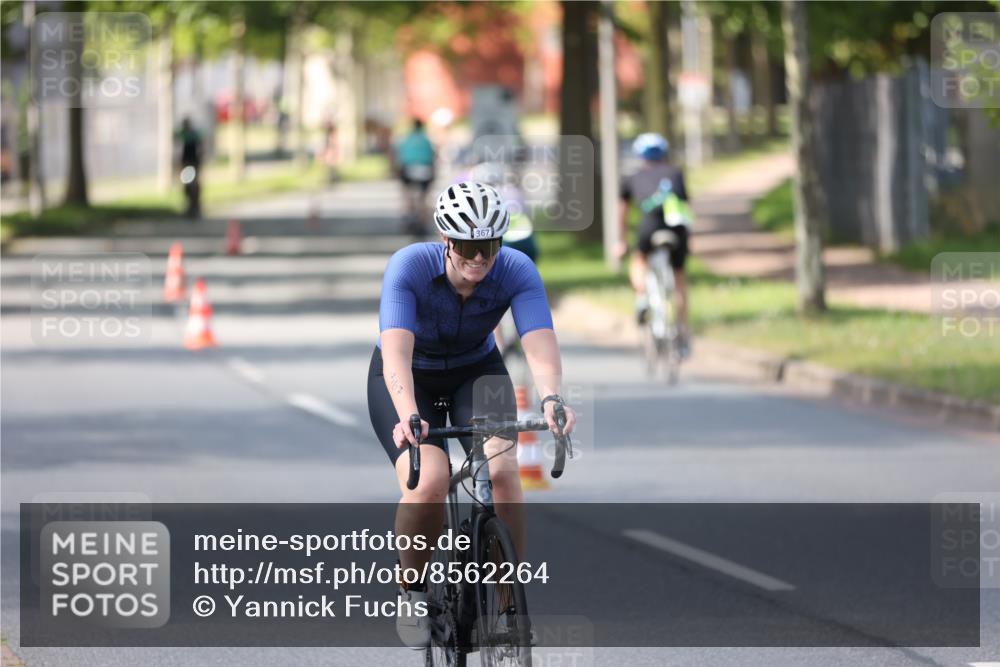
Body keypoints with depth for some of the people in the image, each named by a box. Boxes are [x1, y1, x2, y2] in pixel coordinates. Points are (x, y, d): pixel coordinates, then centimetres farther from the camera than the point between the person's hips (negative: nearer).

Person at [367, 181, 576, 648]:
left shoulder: (517, 272, -25)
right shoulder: (410, 267, -31)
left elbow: (540, 343, -37)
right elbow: (396, 350, -42)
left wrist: (551, 398, -58)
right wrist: (408, 416, -59)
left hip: (476, 372, 2)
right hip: (409, 379, -2)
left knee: (502, 471, -26)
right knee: (428, 483, -27)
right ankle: (411, 593, -1)